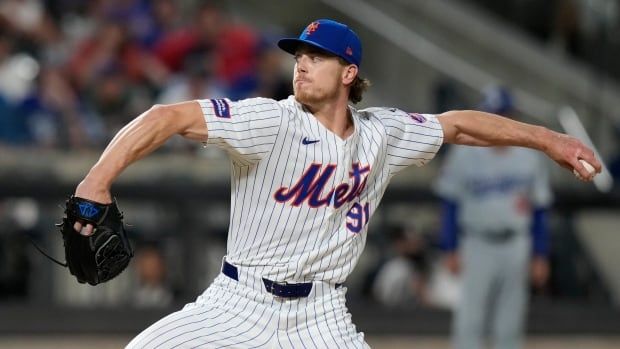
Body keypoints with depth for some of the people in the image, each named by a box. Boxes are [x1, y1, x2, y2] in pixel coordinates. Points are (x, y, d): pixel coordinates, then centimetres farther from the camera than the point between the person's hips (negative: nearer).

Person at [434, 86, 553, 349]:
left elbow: (539, 209, 9)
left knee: (510, 326, 5)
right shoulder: (464, 154, -1)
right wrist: (450, 250, -3)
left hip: (516, 247, 2)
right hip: (477, 246, -2)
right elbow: (450, 205, 2)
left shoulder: (529, 157, 5)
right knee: (469, 321, -6)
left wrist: (540, 256, 6)